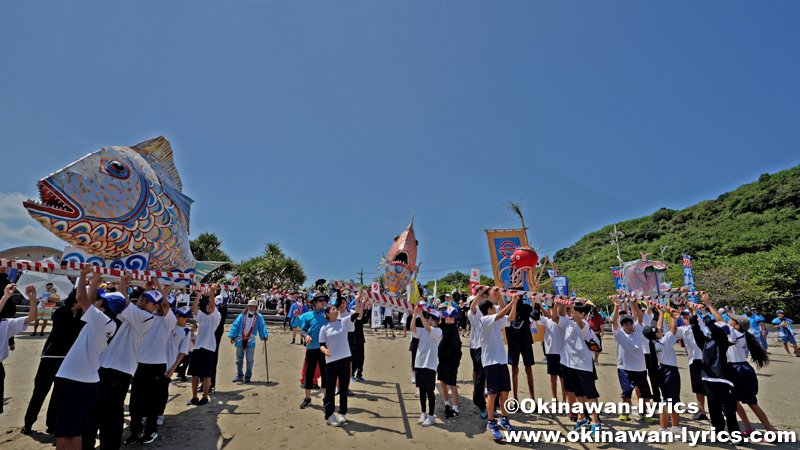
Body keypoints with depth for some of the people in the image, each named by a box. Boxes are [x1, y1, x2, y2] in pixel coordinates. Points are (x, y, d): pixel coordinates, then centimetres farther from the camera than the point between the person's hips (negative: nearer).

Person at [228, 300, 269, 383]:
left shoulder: (259, 317, 2)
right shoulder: (242, 315, 2)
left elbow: (262, 326, -5)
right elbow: (235, 325, -1)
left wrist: (265, 335, -20)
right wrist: (233, 336, -9)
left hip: (250, 341, -1)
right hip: (240, 340, 2)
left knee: (249, 359, -1)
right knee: (239, 358, 12)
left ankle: (248, 376, 13)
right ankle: (239, 375, 29)